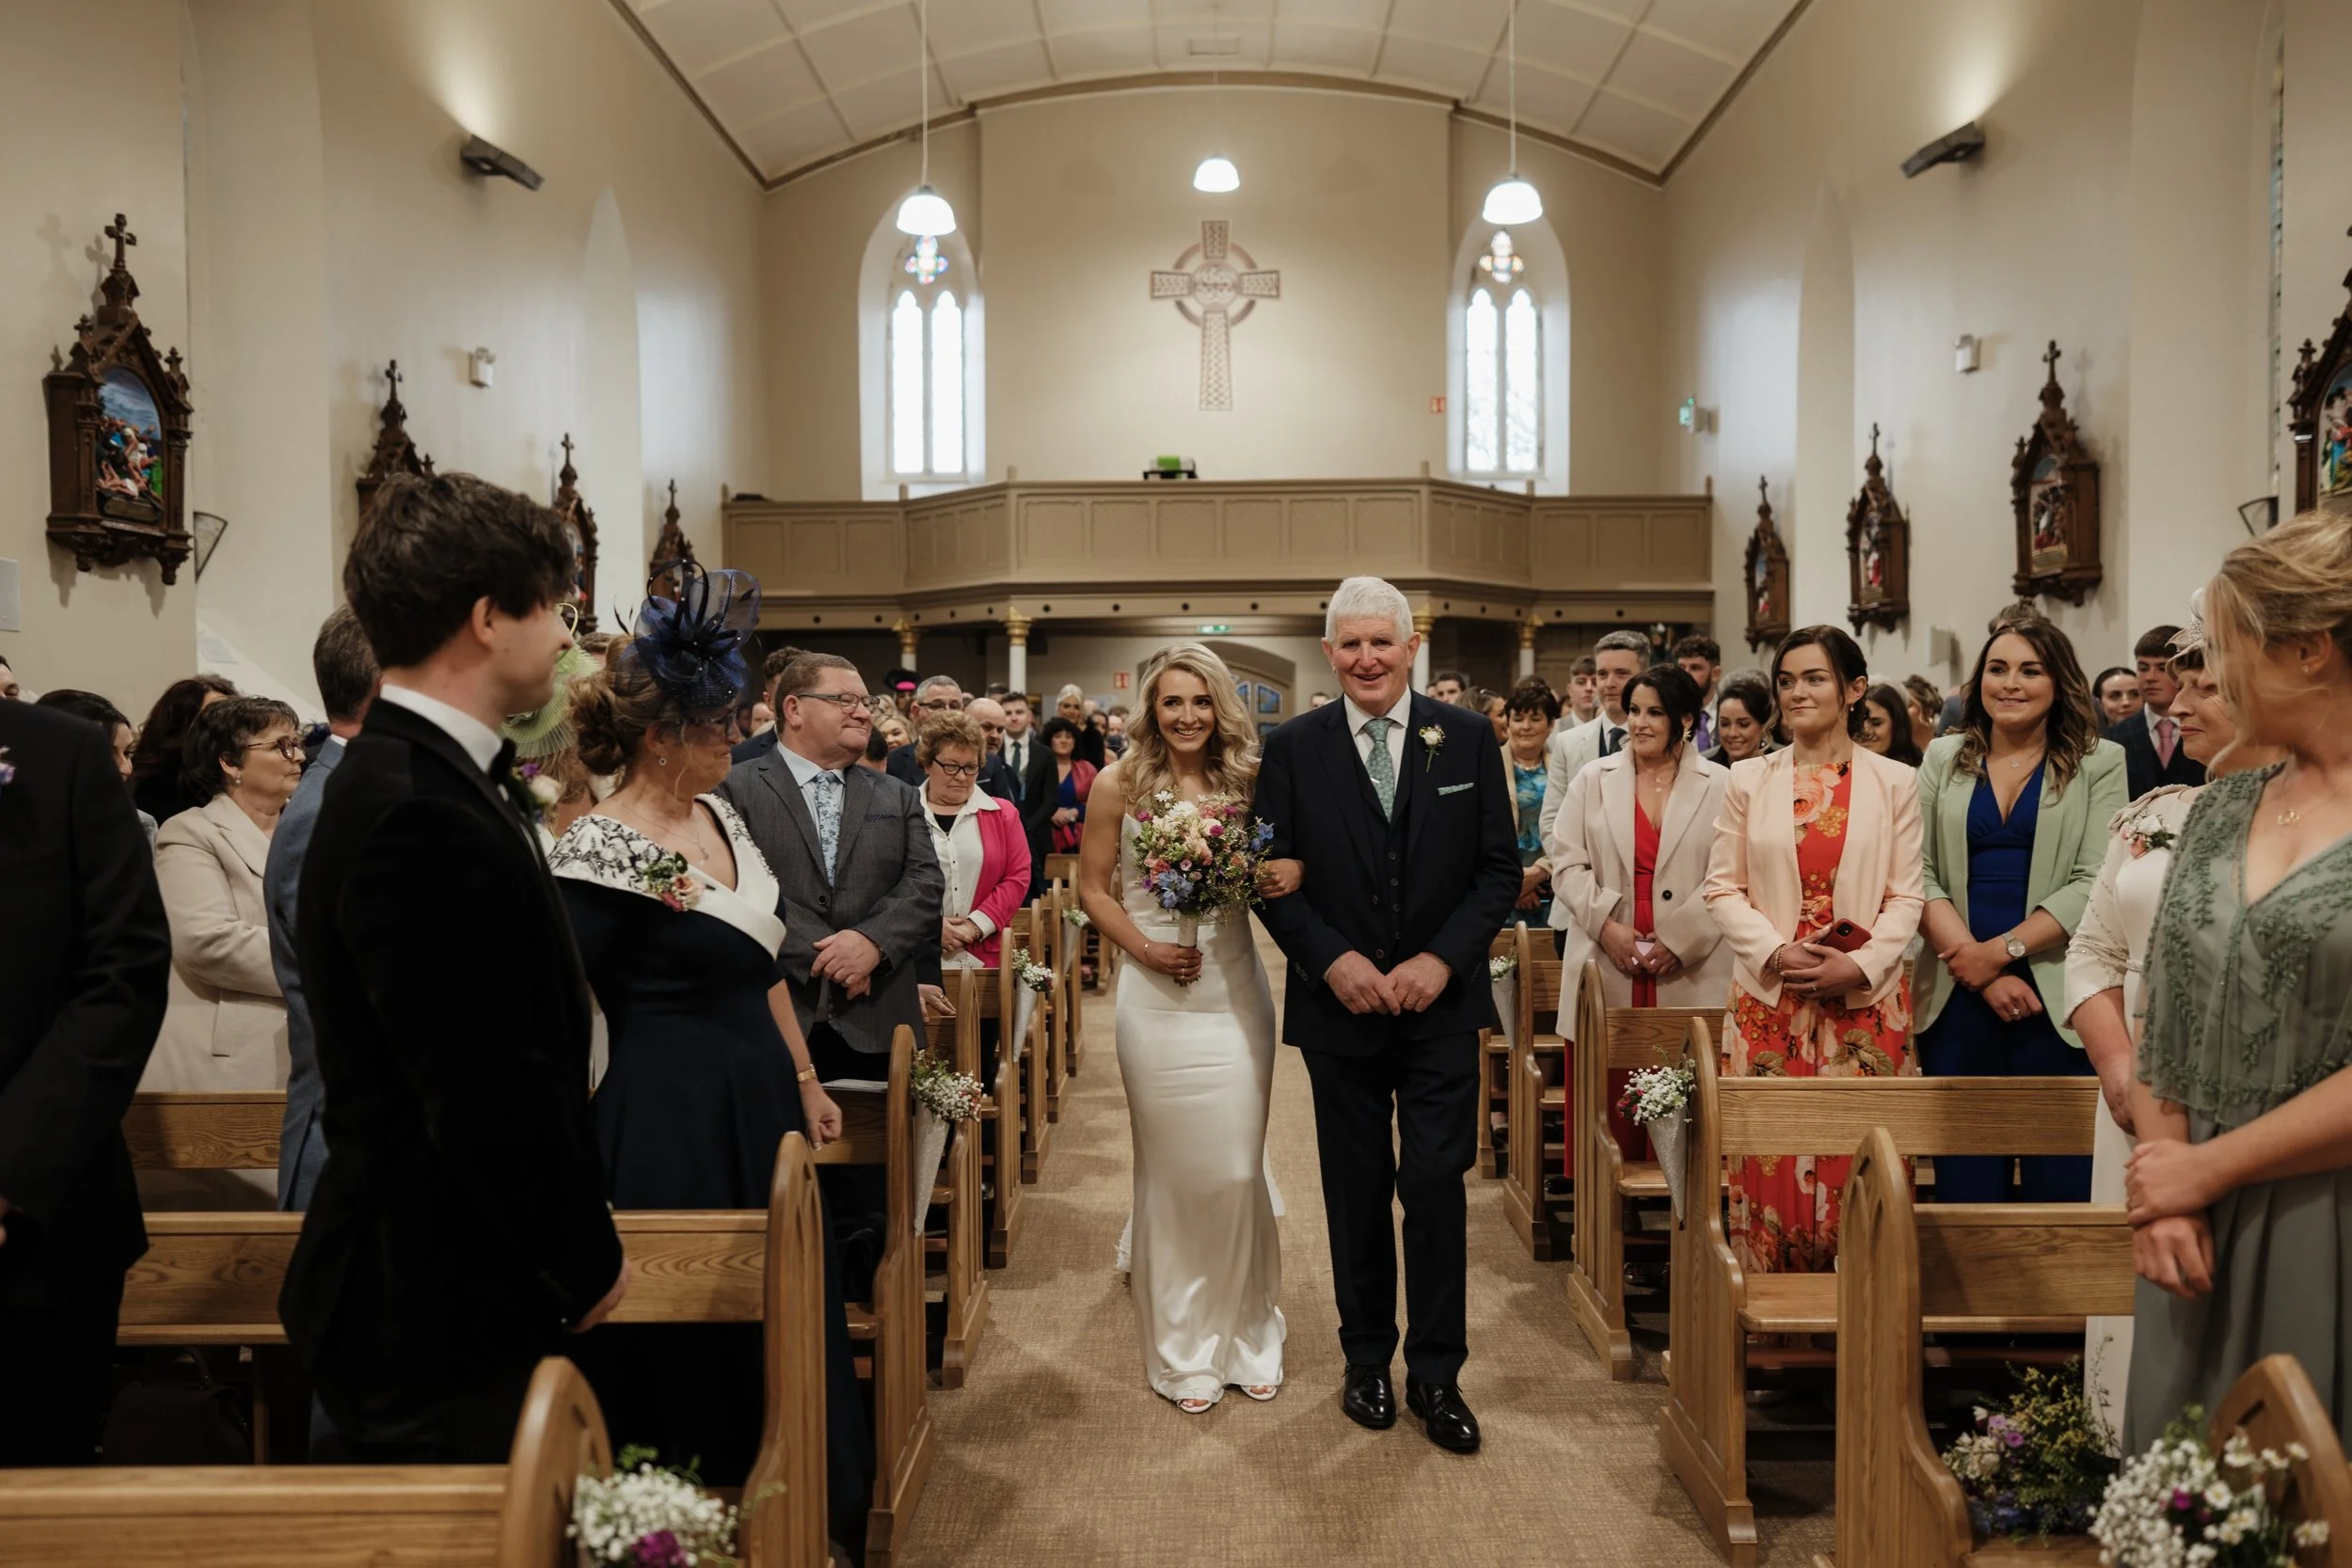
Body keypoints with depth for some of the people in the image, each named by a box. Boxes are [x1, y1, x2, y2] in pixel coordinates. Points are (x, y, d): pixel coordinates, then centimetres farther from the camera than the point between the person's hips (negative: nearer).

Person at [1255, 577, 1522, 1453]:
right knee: (1357, 1193, 11)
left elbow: (1500, 869, 0)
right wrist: (1332, 960, -13)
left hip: (1440, 1003, 0)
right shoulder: (1292, 749, -1)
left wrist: (1442, 960, -12)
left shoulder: (1469, 740, 0)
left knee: (1437, 1185, -1)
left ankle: (1436, 1373, 16)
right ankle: (1367, 1360, 28)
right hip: (1340, 1004, 0)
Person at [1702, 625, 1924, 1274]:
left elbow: (1906, 897, 1)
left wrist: (1859, 965, -14)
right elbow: (1722, 889, 4)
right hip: (1768, 996, 1)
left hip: (1865, 999, 0)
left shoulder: (1894, 782, 4)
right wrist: (1777, 953, -11)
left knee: (1858, 1161, 2)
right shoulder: (1749, 779, 6)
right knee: (1770, 1160, 3)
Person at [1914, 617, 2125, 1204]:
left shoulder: (2098, 762, 4)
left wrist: (2003, 949, -13)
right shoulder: (1944, 758, 10)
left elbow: (2094, 883, -6)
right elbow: (1917, 873, 0)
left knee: (2060, 1179, 3)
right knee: (1963, 1181, 7)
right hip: (1957, 995, 2)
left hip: (2056, 995, -2)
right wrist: (1974, 963, -11)